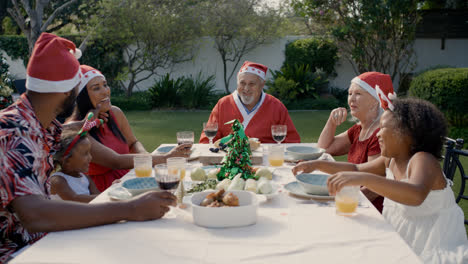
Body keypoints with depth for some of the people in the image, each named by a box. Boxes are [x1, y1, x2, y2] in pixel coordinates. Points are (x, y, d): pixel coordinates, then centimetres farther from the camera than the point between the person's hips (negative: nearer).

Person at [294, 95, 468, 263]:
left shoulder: (423, 160, -20)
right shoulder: (390, 160, 6)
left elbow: (416, 195, -40)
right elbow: (357, 169, 19)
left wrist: (363, 178, -49)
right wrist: (318, 165, 7)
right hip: (401, 247, 8)